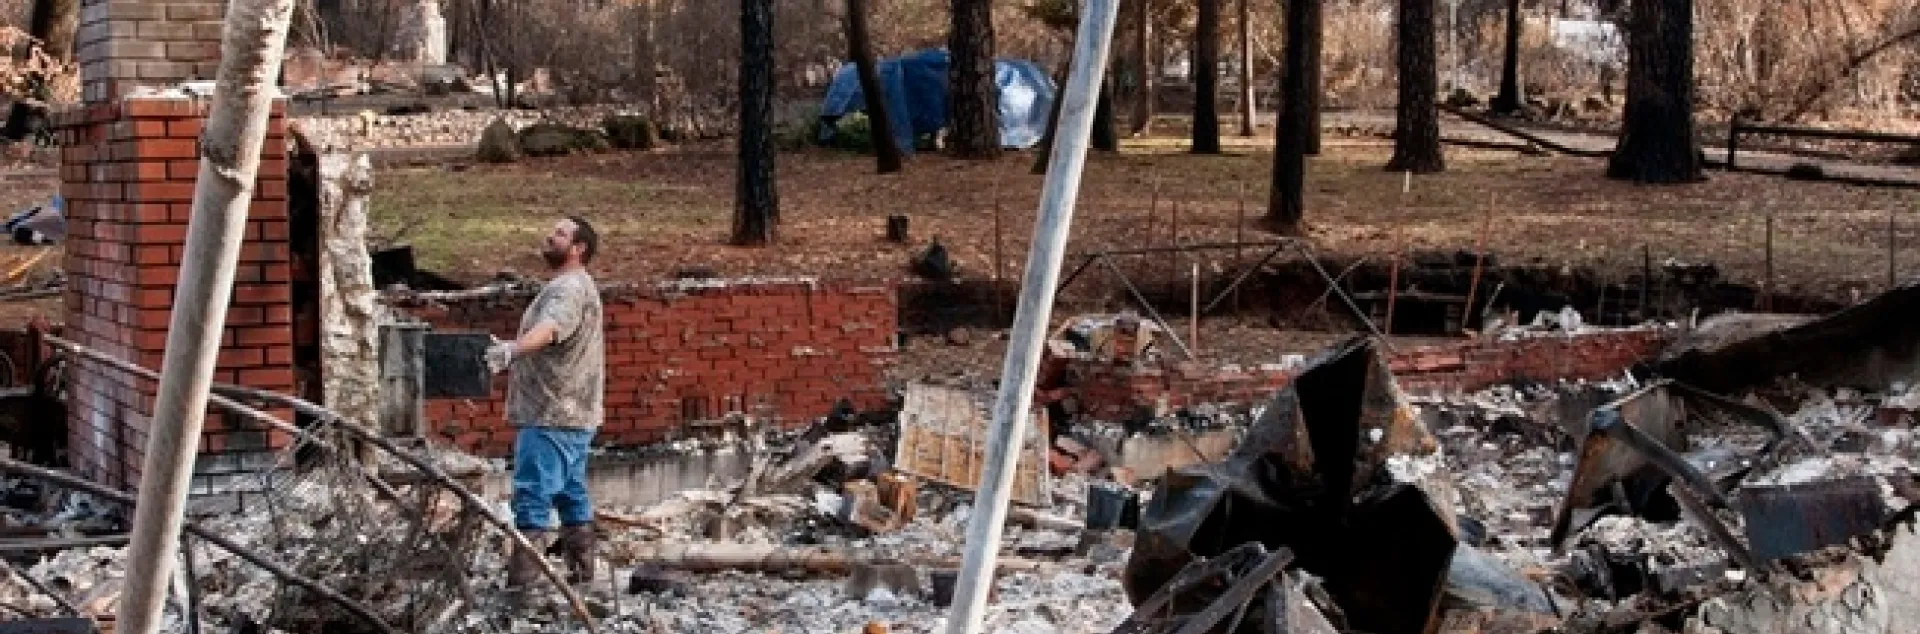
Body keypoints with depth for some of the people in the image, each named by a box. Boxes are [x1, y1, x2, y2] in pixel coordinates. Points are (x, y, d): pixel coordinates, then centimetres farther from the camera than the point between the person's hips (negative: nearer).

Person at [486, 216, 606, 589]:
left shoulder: (571, 288, -16)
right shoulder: (570, 286, 21)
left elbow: (549, 328, -37)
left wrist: (511, 349, -52)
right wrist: (513, 355, 38)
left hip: (552, 417, -11)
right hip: (570, 414, 11)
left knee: (533, 494, -12)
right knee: (572, 492, 15)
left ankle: (520, 579, -14)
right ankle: (581, 567, 21)